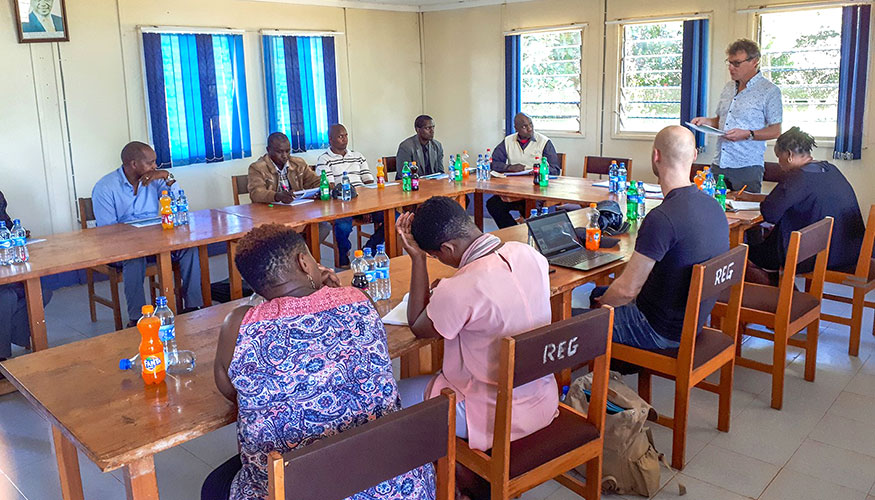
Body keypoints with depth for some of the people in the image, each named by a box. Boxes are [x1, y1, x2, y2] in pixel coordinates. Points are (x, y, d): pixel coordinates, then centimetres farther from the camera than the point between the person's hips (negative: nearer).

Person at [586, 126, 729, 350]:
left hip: (660, 331, -9)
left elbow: (627, 289, -25)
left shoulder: (661, 218, -30)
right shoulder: (713, 206, -1)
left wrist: (601, 303, -2)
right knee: (598, 292, 26)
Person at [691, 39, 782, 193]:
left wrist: (747, 134, -19)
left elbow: (775, 131, -6)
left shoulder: (770, 91, -4)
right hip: (718, 164, 6)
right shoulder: (728, 87, 16)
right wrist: (707, 122, 4)